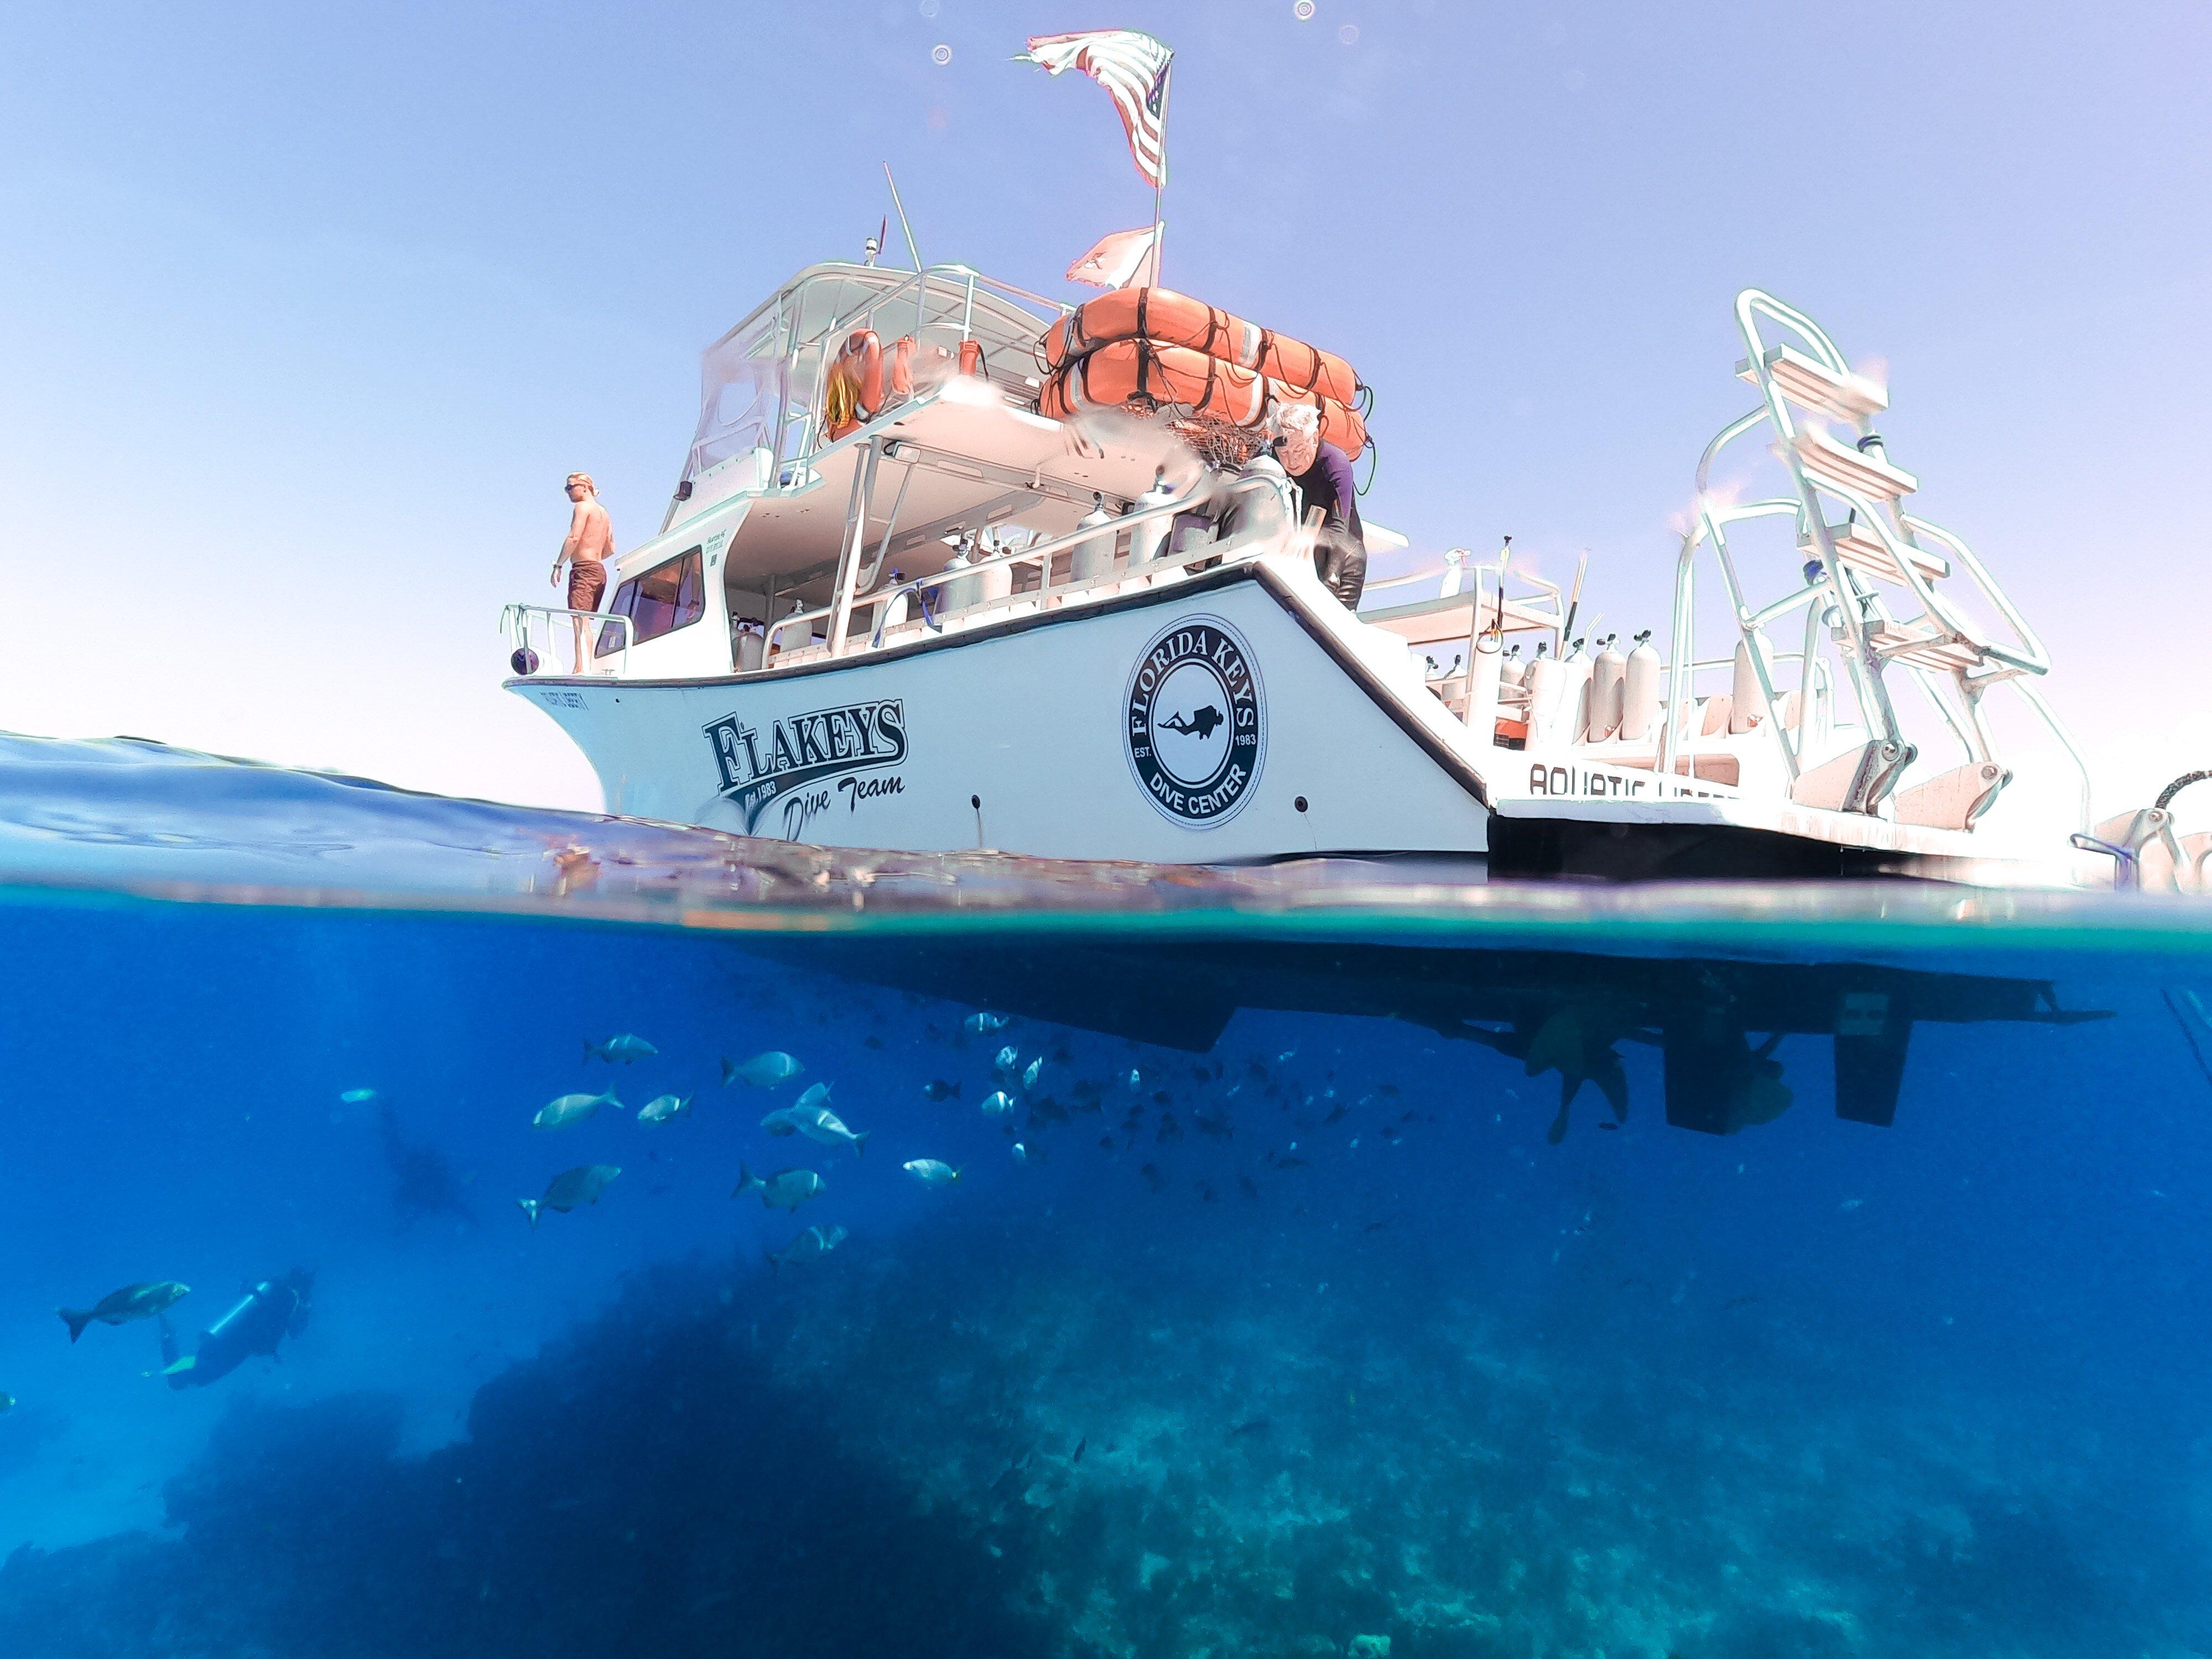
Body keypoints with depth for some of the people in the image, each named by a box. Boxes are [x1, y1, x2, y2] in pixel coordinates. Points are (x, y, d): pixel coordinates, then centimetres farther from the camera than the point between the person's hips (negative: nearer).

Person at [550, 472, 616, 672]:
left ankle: (582, 669, -28)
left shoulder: (583, 507, -3)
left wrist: (558, 565, -12)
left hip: (584, 569, -9)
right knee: (587, 623, 10)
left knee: (580, 620, -17)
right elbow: (611, 549, 23)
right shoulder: (603, 512, 22)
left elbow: (574, 537, -15)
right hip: (600, 571, 9)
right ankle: (587, 668, 8)